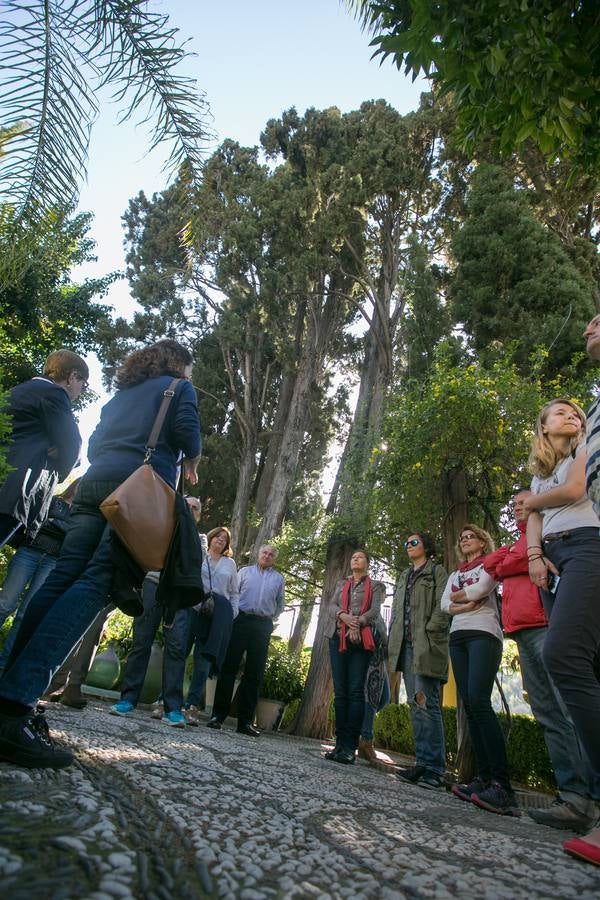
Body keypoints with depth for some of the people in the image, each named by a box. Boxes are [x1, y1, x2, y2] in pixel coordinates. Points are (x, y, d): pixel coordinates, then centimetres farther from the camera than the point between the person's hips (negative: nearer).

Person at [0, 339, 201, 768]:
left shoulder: (122, 393, 33)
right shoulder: (179, 387, 14)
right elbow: (186, 431, -2)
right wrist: (191, 462, 16)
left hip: (94, 484, 7)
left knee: (62, 578, 0)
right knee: (94, 583, -18)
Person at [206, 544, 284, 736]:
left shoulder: (279, 578, 15)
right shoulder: (245, 571, 11)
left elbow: (280, 604, 20)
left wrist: (270, 619, 12)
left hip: (263, 626, 2)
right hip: (241, 620, -1)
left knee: (254, 673, 1)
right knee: (229, 667, -4)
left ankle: (245, 720, 6)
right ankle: (218, 715, 1)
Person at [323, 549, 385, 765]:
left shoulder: (375, 586, 13)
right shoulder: (341, 584, 23)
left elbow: (375, 611, -1)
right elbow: (332, 606, 8)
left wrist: (357, 623, -17)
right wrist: (345, 617, -13)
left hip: (361, 640, -3)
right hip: (339, 638, 3)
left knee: (355, 690, -9)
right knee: (340, 691, 0)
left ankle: (350, 746, -10)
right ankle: (340, 742, 3)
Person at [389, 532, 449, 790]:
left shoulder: (437, 571, 6)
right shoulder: (404, 577, 25)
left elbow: (442, 606, -6)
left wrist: (429, 633, -16)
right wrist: (392, 641, 11)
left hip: (426, 645, -7)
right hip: (406, 646, 7)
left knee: (427, 704, -11)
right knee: (415, 704, 5)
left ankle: (434, 769, -8)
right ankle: (423, 764, 9)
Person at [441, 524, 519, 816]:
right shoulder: (455, 574, 25)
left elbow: (480, 589, -9)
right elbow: (444, 605, 11)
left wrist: (457, 595, 7)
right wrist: (469, 603, -5)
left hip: (483, 634, -6)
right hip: (458, 637, 7)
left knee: (479, 701, -21)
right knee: (469, 705, -2)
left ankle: (503, 786, -24)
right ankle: (485, 778, 0)